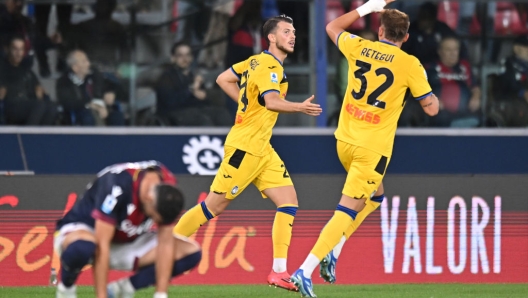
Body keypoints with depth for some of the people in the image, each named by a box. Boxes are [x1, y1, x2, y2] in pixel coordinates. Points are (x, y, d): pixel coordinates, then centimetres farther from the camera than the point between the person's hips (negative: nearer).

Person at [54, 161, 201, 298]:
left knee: (191, 252, -11)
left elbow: (165, 243, -12)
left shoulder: (168, 188, -17)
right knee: (81, 249, -44)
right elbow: (101, 246, -34)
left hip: (128, 241, 6)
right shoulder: (116, 185, -35)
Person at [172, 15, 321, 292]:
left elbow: (223, 79, 21)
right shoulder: (268, 66, -15)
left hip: (261, 149, 10)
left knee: (288, 201, 0)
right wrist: (299, 107, -43)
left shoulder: (256, 61, 12)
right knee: (215, 205, -2)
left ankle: (279, 271, -4)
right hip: (245, 146, -10)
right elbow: (271, 100, -32)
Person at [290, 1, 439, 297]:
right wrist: (434, 99, 18)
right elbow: (431, 107, -4)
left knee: (374, 196, 28)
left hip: (345, 139, 6)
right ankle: (305, 271, -16)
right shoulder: (410, 65, -9)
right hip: (373, 148, -6)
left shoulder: (359, 48, 1)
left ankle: (332, 250, 17)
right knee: (347, 210, -5)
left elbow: (333, 27, 23)